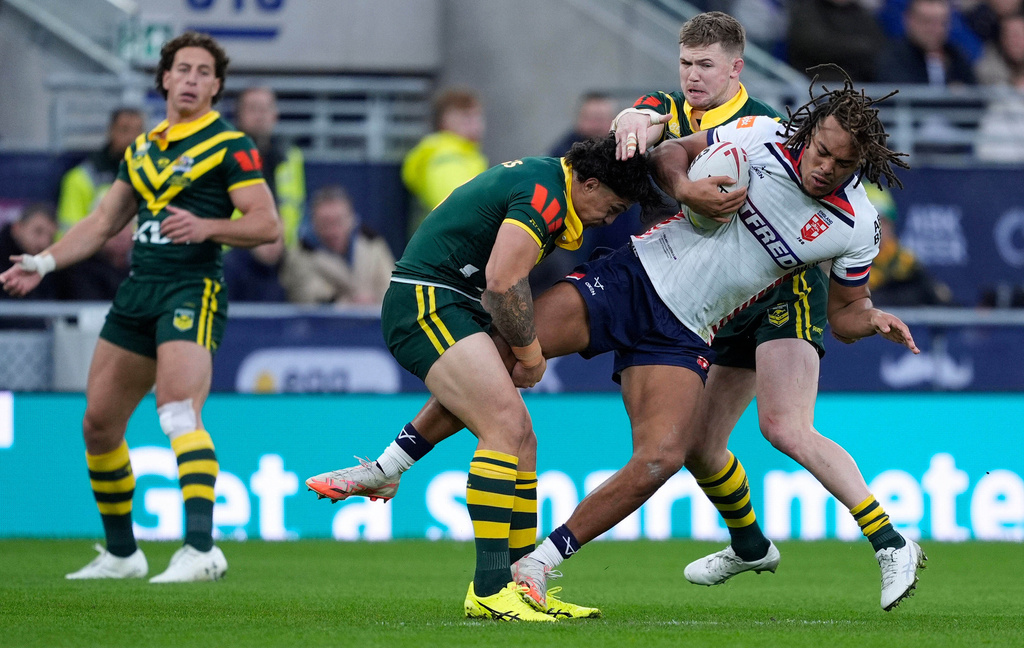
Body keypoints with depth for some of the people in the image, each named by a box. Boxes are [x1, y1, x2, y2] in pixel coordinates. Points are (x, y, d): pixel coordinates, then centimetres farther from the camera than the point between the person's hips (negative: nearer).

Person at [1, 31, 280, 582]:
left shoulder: (230, 147, -1)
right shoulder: (143, 149, 19)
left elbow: (267, 224, -9)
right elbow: (104, 221, 25)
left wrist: (206, 227, -24)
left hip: (192, 290, -8)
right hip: (137, 290, 8)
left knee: (179, 413, -26)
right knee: (98, 423, 8)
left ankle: (201, 547, -35)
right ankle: (121, 553, 21)